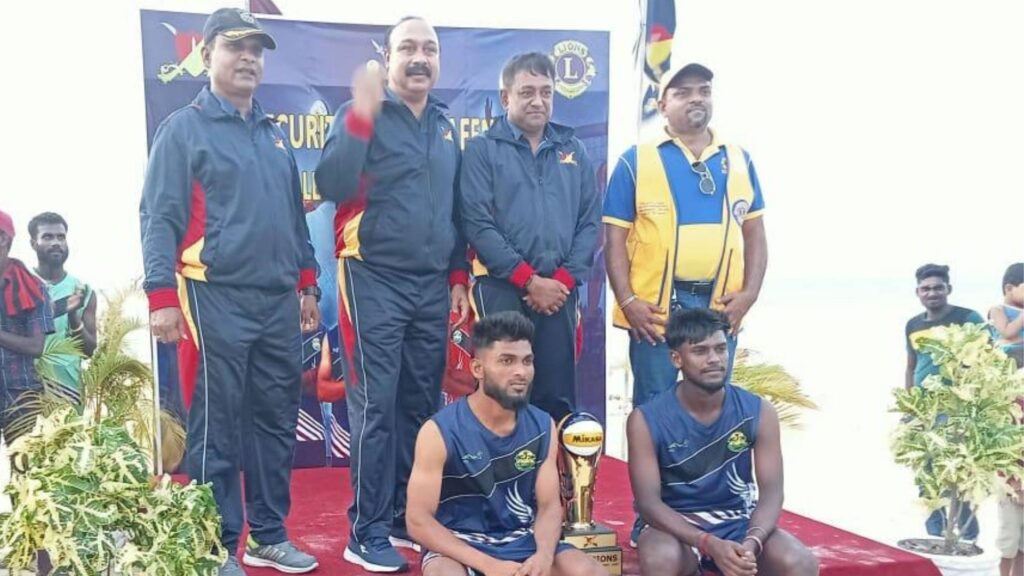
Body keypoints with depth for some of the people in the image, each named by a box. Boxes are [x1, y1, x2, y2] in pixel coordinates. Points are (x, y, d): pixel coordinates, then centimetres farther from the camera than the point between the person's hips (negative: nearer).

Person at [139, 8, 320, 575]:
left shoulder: (274, 135, 17)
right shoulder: (184, 128, -2)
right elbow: (159, 218, -8)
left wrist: (307, 283, 17)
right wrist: (161, 294, -16)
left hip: (279, 301, 6)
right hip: (215, 299, -6)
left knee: (276, 421, 11)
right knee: (217, 429, -1)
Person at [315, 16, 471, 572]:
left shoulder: (445, 126, 14)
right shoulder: (362, 114, -4)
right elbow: (331, 186, -20)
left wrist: (459, 276, 14)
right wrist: (362, 116, -27)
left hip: (432, 286, 6)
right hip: (374, 281, -6)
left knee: (421, 405, 10)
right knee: (375, 407, -4)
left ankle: (409, 518, 22)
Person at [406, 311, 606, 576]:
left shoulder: (543, 426, 0)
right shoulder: (440, 432, -14)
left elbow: (549, 506, 2)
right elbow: (419, 521, -13)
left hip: (523, 541, 5)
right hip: (459, 545, -4)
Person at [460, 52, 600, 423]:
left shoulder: (573, 151, 14)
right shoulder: (482, 150, 2)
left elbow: (590, 221, 9)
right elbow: (477, 224, -7)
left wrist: (564, 279, -4)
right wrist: (529, 280, -11)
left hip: (559, 289, 4)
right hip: (502, 288, -3)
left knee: (557, 395, 7)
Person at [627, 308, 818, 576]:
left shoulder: (759, 412, -7)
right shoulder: (646, 420, -13)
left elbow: (772, 491, -8)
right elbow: (649, 502, -16)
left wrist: (752, 542, -30)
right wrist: (709, 543, -31)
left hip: (738, 521, 3)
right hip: (676, 525, -2)